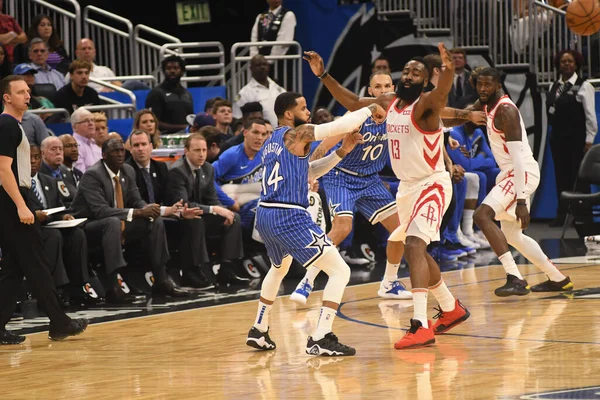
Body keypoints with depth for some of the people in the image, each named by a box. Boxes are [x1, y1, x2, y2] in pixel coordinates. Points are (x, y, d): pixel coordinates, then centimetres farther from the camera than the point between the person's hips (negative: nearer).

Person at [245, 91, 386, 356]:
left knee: (279, 269, 37)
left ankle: (259, 331, 38)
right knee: (340, 271, -6)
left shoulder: (271, 142, 20)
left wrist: (342, 152, 21)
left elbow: (308, 172, 28)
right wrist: (370, 110, 4)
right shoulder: (297, 133, -5)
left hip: (265, 215, 9)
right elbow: (340, 125, -12)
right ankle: (320, 339, -16)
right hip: (290, 218, -9)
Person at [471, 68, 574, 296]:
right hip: (510, 172, 10)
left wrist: (522, 200, -28)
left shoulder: (505, 110, -19)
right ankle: (558, 279, 32)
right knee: (511, 235, 19)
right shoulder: (485, 105, 9)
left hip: (522, 173, -10)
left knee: (482, 215, -25)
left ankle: (515, 278, -29)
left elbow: (518, 155, -24)